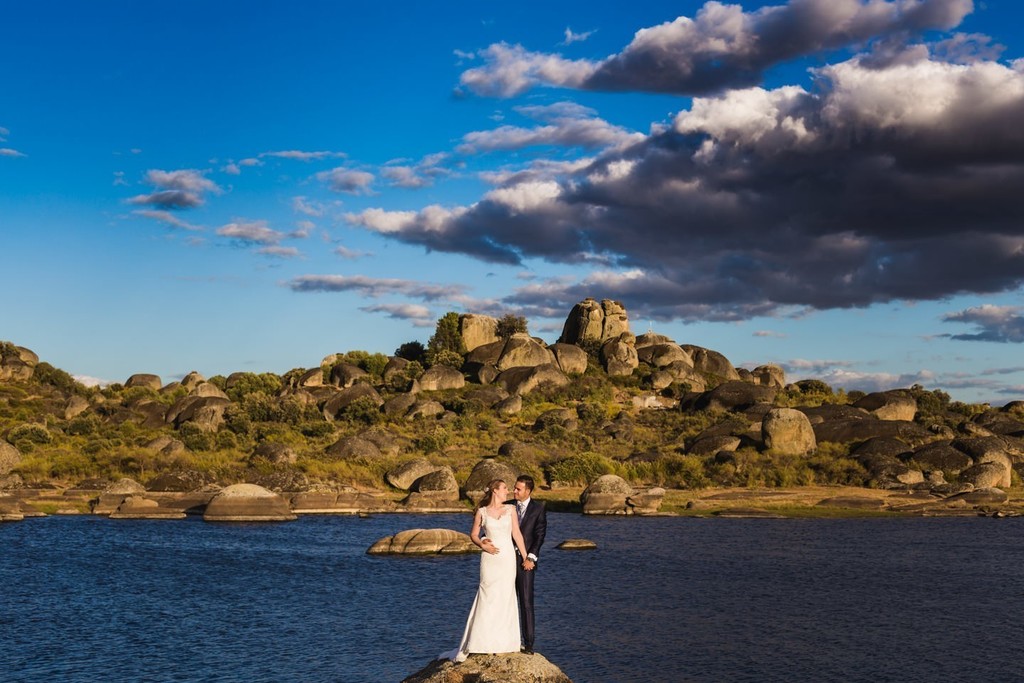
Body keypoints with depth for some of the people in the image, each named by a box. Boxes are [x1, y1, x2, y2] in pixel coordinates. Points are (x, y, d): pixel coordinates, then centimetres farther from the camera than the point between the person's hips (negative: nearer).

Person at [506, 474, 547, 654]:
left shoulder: (538, 508, 1)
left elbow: (539, 535, -3)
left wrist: (531, 557, -12)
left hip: (525, 561, -3)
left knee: (526, 603, -5)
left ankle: (528, 644, -1)